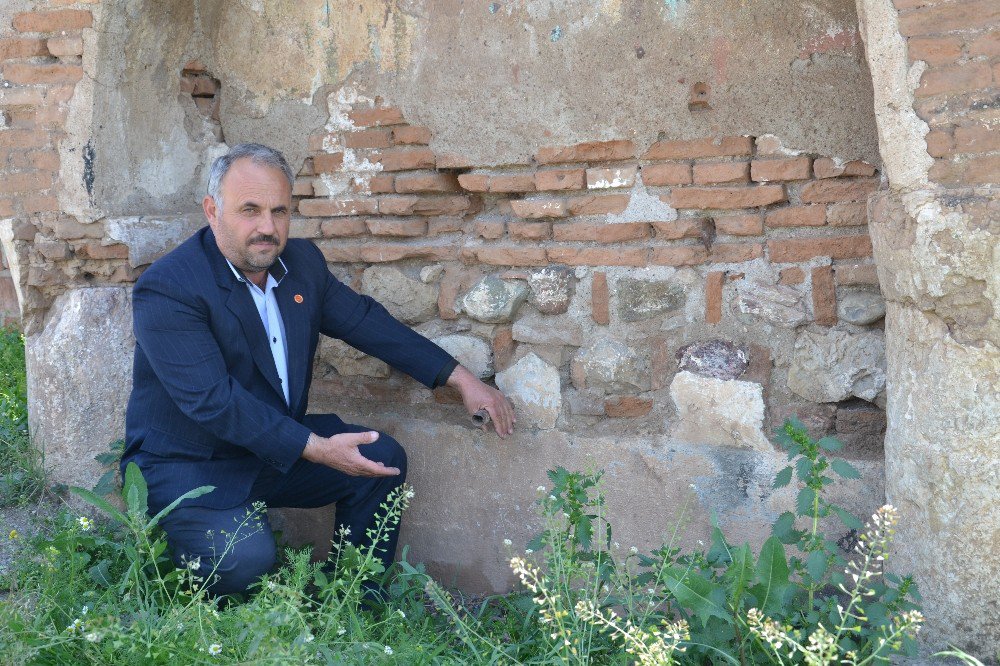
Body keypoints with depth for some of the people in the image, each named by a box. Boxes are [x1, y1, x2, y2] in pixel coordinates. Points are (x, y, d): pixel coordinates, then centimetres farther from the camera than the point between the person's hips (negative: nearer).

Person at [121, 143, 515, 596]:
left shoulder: (302, 261, 2)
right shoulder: (165, 290, -22)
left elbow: (366, 321, 11)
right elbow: (213, 400, -28)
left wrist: (461, 379, 7)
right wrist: (315, 448, -31)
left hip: (279, 448, 8)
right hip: (186, 468, -7)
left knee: (383, 459, -2)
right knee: (245, 555, -30)